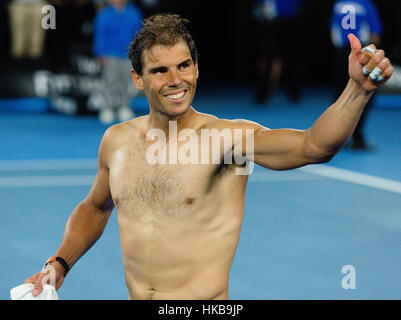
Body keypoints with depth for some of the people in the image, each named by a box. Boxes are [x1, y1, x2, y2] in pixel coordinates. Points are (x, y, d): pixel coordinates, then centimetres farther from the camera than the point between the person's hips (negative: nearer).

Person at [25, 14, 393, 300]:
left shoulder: (228, 137, -11)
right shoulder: (117, 141, 4)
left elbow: (314, 145, -28)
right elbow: (95, 208, 23)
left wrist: (358, 90, -43)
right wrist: (60, 264, 9)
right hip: (136, 297, 5)